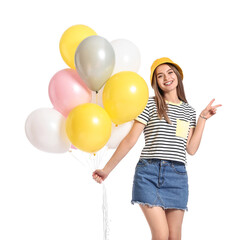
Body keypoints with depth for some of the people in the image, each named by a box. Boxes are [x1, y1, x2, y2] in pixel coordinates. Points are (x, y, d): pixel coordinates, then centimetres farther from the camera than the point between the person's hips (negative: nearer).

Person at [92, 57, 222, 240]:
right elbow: (130, 140, 2)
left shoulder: (189, 110, 16)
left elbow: (191, 149, 7)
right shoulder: (150, 105, 4)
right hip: (149, 173, -3)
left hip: (178, 176, 3)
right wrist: (107, 170, 0)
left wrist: (203, 118, 9)